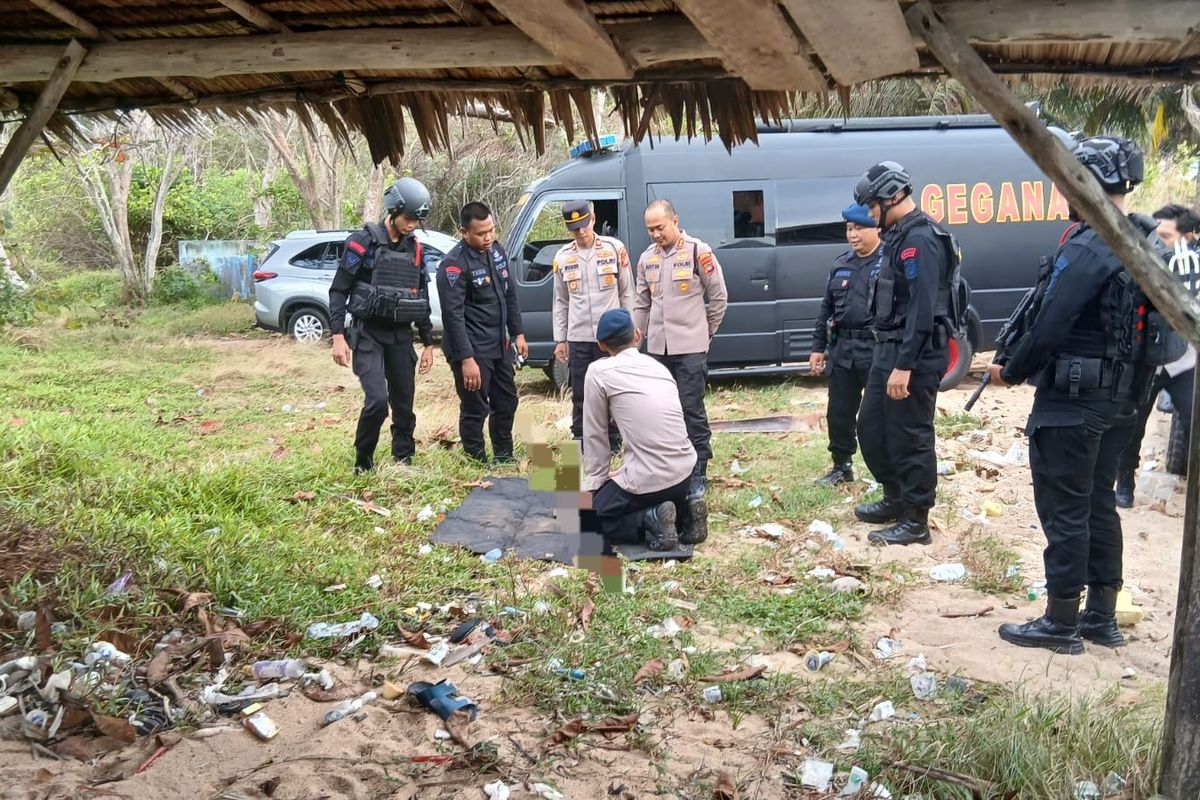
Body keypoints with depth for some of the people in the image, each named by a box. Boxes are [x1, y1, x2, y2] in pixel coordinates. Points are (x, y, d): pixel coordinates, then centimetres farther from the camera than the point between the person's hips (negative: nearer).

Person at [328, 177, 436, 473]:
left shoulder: (415, 248, 9)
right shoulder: (363, 242, -8)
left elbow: (422, 297, 16)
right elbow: (338, 291, -7)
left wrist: (428, 343, 15)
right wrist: (338, 336, -14)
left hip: (401, 336, 5)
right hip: (368, 334, -5)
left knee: (404, 404, 6)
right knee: (377, 400, -17)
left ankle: (404, 462, 19)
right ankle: (362, 463, 3)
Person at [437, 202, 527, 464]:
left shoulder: (497, 251, 6)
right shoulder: (454, 264, -18)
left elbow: (510, 295, 16)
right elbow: (453, 315, -21)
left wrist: (517, 333, 14)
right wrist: (466, 359, -24)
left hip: (499, 345, 8)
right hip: (472, 350, -8)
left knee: (507, 402, 17)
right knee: (476, 409, -2)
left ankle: (504, 457, 34)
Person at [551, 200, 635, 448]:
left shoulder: (615, 249, -2)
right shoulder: (563, 257, 6)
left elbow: (627, 294, 3)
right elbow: (560, 302, 12)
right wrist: (560, 339, 9)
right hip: (578, 339, 2)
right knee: (580, 396, 7)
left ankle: (611, 444, 15)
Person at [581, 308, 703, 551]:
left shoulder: (599, 371, -4)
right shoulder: (659, 366, 15)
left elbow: (595, 435, 3)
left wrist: (593, 484, 13)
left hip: (649, 480, -7)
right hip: (685, 472, 7)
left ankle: (651, 520, -7)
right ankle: (684, 515, 9)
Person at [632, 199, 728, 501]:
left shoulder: (698, 252, -7)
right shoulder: (647, 258, 10)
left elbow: (719, 297, -1)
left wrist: (705, 332, 4)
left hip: (690, 349, -5)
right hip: (657, 349, 6)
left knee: (692, 410, -3)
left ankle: (698, 474, 6)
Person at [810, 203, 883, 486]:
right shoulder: (841, 265, 14)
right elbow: (827, 309, 18)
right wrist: (818, 347, 14)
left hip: (879, 351, -6)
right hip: (843, 351, 6)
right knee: (839, 413, 12)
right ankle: (841, 467, 27)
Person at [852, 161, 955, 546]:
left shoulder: (920, 239, -17)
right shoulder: (900, 236, 14)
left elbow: (922, 309, -23)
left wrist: (905, 365, -25)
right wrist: (891, 357, 18)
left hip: (914, 356, -10)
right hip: (890, 349, 10)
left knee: (910, 437, -2)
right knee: (871, 426, 17)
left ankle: (916, 522, 9)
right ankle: (895, 498, 33)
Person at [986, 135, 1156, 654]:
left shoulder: (1087, 249, -20)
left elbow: (1050, 326, -22)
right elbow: (1140, 327, 14)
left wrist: (1012, 372, -7)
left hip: (1070, 402, -9)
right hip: (1118, 401, 9)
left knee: (1064, 510, 0)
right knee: (1098, 504, 16)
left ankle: (1061, 624, 9)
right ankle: (1102, 617, 26)